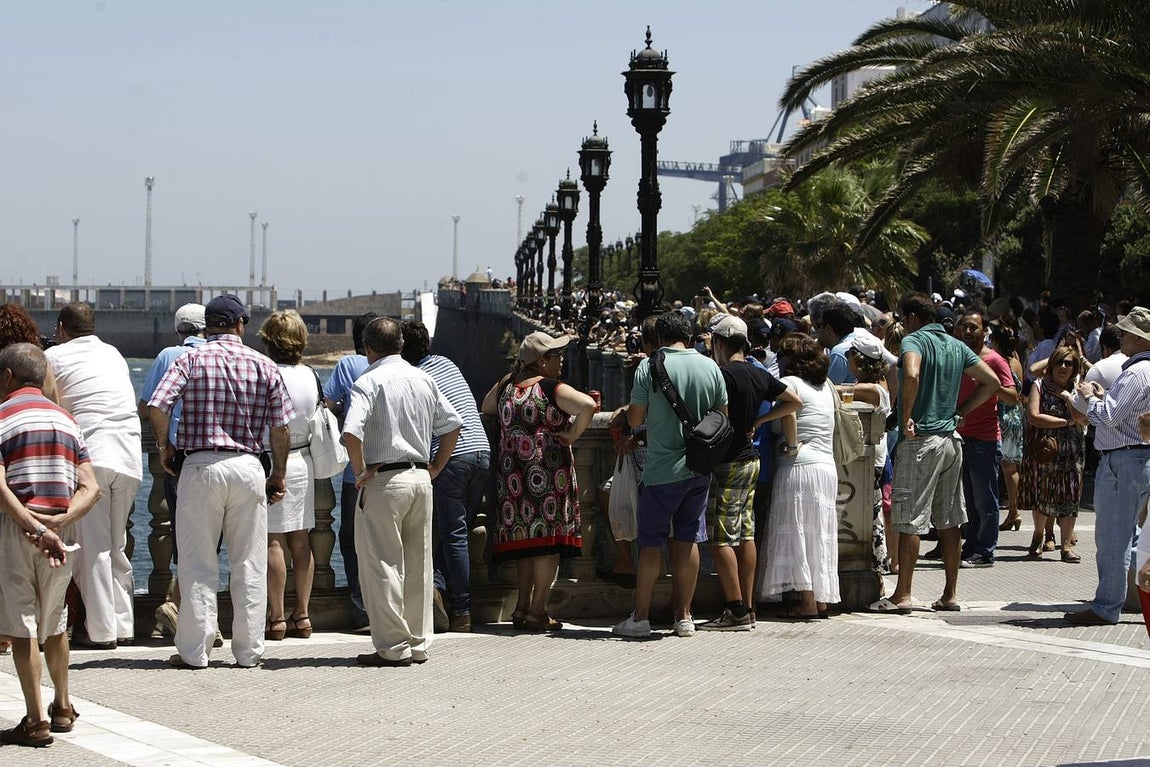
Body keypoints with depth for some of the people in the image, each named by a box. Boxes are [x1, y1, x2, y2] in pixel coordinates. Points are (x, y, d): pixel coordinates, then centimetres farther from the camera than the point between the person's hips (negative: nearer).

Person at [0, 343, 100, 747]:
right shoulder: (66, 419, 14)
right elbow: (90, 488, 3)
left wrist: (35, 529, -20)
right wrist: (58, 522, -9)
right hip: (62, 528, 5)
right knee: (54, 622, 20)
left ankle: (36, 719, -5)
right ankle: (62, 707, 32)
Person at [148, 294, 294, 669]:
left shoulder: (191, 359, 0)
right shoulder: (264, 366, 5)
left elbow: (156, 406, -12)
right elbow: (280, 428, 4)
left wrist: (165, 446, 5)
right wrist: (278, 476, 15)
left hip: (200, 466, -1)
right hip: (247, 467, 1)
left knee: (197, 564, 4)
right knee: (249, 565, 8)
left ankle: (194, 650, 5)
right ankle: (248, 650, 11)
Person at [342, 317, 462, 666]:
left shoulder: (369, 381, -10)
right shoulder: (423, 379, 10)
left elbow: (351, 432, -24)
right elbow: (452, 424, 15)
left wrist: (361, 470, -12)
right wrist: (436, 466, 19)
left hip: (384, 479, -6)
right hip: (421, 477, 6)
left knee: (381, 565, -1)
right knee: (418, 565, 11)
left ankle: (393, 647, -2)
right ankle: (418, 644, 16)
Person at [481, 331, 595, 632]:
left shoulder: (506, 385, 8)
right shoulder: (553, 389, -10)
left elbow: (486, 407, 29)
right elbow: (588, 405, -26)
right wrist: (572, 435, -13)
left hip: (513, 471, 6)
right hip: (549, 469, -6)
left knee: (525, 539, 14)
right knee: (548, 540, -2)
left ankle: (522, 606, 12)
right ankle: (537, 611, -4)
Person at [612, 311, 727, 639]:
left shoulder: (650, 366, -9)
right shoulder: (710, 367, 2)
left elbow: (634, 419, -7)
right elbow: (723, 415, 9)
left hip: (662, 469, -4)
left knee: (650, 543, 2)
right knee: (688, 540, 9)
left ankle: (640, 617, 3)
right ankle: (684, 617, 12)